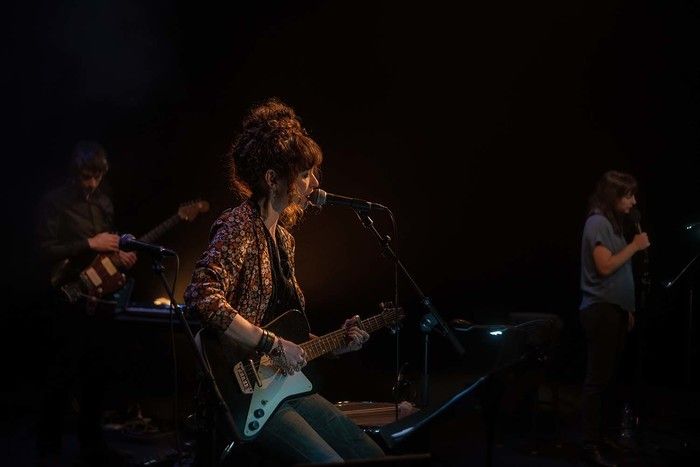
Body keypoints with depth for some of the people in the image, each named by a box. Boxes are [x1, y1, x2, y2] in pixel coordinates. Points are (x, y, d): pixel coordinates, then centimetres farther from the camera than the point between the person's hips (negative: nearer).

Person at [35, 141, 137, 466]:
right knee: (62, 377, -4)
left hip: (98, 298, 7)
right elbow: (44, 250, -17)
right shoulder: (54, 202, -9)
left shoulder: (103, 202, 13)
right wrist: (89, 245, -19)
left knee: (95, 376, 13)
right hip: (65, 301, -7)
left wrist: (118, 255, 2)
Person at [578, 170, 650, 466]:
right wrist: (635, 246, -12)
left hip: (614, 309, 9)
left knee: (609, 377, 13)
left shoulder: (613, 223, 17)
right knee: (598, 378, -8)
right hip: (601, 310, -9)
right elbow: (605, 266, -20)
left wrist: (628, 309, 19)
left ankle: (601, 434, 21)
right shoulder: (598, 222, -12)